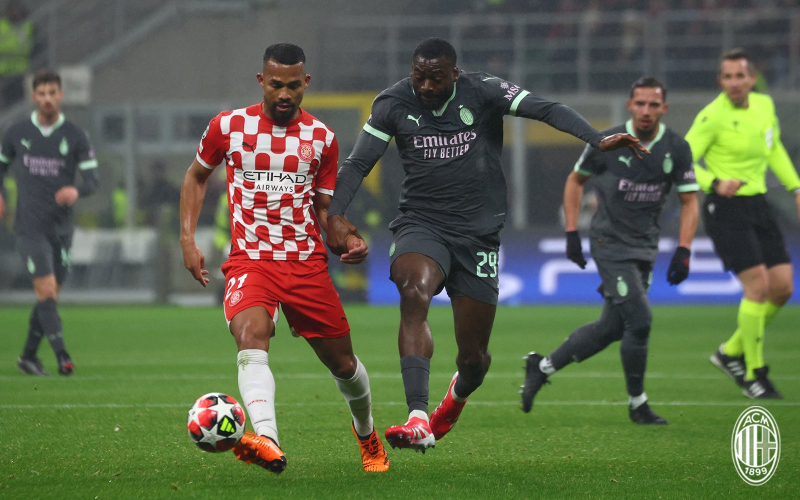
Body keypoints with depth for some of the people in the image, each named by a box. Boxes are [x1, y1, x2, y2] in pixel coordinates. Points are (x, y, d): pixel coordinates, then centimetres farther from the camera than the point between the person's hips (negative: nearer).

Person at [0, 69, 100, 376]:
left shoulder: (75, 137, 0)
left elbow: (93, 179, -3)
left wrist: (77, 191, -24)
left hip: (61, 227, 2)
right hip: (29, 226, -2)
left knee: (50, 295, 8)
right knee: (46, 290, -15)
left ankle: (28, 356, 23)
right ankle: (62, 356, -20)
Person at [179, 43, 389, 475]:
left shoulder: (322, 138, 5)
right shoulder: (228, 126, 1)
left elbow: (324, 207, 13)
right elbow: (197, 176, 17)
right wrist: (188, 239, 6)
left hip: (307, 262, 2)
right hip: (250, 260, -2)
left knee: (343, 363, 8)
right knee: (252, 334, -31)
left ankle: (367, 435, 40)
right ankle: (267, 441, -50)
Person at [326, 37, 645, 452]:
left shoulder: (483, 92, -7)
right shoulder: (394, 104, -2)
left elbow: (546, 110, -18)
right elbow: (356, 165, -2)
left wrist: (597, 141, -34)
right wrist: (334, 216, -18)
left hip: (477, 233, 0)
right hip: (421, 226, 0)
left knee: (473, 356, 3)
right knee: (414, 294, -34)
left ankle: (459, 393, 45)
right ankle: (418, 421, -43)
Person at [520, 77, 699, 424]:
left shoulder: (677, 149, -2)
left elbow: (689, 201, 3)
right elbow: (575, 180, 7)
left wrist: (683, 252, -8)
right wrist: (572, 234, 1)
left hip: (645, 247, 5)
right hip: (611, 243, -5)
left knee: (611, 328, 8)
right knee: (639, 321, -14)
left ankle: (542, 368, 25)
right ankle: (637, 404, 2)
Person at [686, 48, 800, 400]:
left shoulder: (764, 105, 7)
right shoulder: (713, 117, -14)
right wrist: (715, 183, -30)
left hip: (758, 205, 7)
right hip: (727, 209, -7)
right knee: (758, 285, -16)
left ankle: (732, 352, 20)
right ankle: (755, 375, -4)